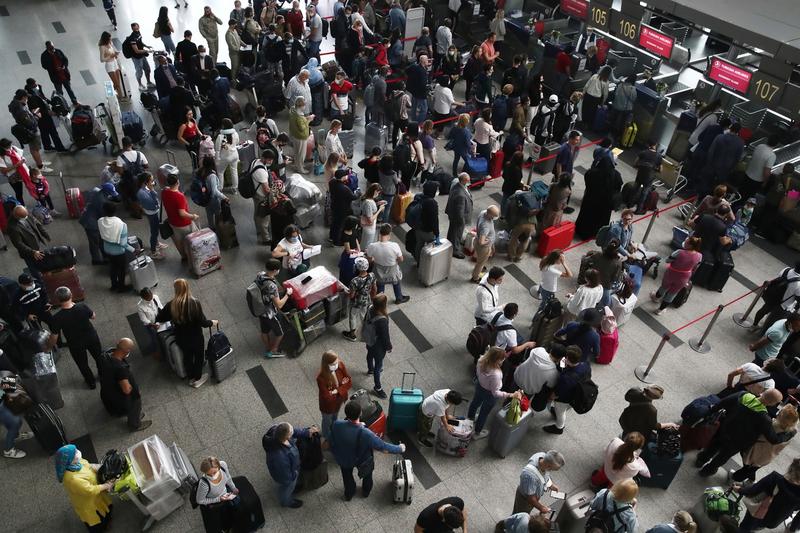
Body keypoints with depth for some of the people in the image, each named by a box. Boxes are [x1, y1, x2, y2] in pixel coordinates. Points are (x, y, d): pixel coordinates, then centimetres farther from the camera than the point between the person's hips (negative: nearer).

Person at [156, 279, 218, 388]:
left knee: (187, 356, 27)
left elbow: (159, 319, -4)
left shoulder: (171, 305, -18)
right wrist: (212, 323, -2)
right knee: (199, 356, 23)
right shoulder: (194, 303, -27)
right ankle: (197, 379, 39)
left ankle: (191, 378, 46)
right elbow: (203, 322, -22)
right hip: (195, 337, -3)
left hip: (181, 338, 3)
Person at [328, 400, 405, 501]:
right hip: (362, 461, -2)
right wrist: (400, 448, -11)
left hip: (344, 459, 2)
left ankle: (348, 494, 61)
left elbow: (332, 443, -13)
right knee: (368, 470, 34)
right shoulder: (365, 434, -43)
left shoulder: (336, 425, -36)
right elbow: (383, 446, -28)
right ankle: (366, 491, 59)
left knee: (347, 475, 35)